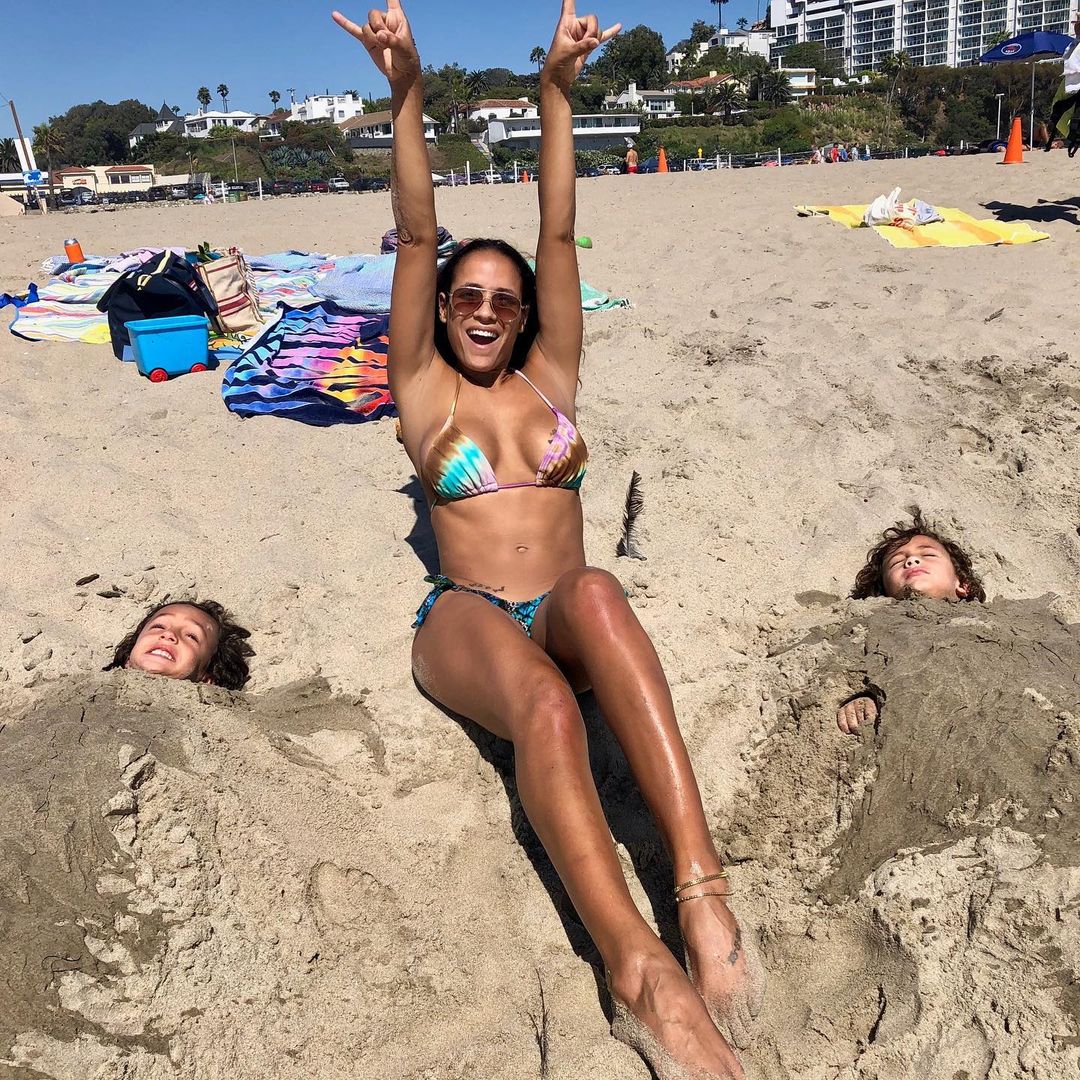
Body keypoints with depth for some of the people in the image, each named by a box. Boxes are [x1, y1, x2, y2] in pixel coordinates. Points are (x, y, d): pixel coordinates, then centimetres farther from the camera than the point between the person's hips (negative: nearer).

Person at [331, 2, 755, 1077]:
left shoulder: (549, 377, 20)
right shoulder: (426, 391, 15)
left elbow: (559, 235, 10)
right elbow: (415, 239, 3)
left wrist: (556, 90, 5)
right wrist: (405, 94, -4)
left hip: (562, 615, 2)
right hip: (465, 623, -1)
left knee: (596, 593, -39)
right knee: (543, 700, -38)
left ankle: (700, 885, -47)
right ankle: (643, 973, -47)